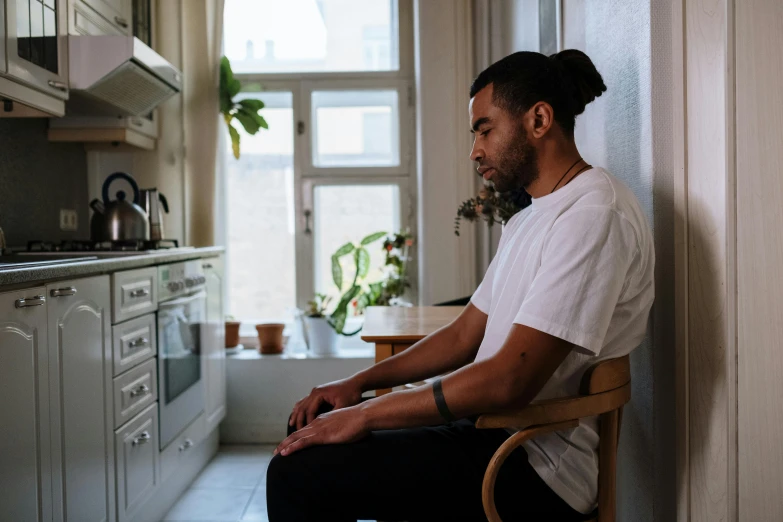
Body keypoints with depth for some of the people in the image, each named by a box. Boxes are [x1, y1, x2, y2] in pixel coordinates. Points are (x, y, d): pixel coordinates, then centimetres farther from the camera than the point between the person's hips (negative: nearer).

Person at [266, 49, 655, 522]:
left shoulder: (594, 214, -17)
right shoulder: (528, 220, 17)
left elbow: (509, 381, -25)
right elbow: (464, 336, 18)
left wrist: (365, 414, -17)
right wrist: (359, 384, 7)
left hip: (537, 467, -10)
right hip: (489, 430, 10)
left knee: (298, 473, -17)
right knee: (315, 435, 15)